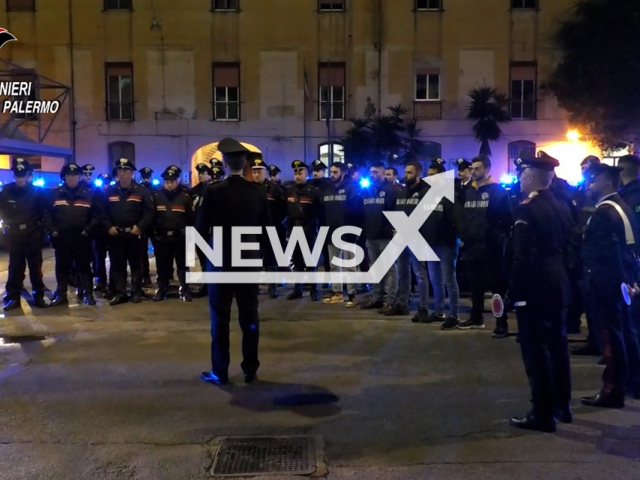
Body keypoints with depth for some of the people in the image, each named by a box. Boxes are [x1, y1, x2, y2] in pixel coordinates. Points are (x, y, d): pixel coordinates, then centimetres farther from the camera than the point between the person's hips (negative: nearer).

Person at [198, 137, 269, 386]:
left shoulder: (214, 191, -11)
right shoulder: (258, 192, -1)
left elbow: (201, 229, -9)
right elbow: (265, 228, 7)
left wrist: (211, 245, 10)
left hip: (221, 260, -3)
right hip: (249, 260, 3)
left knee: (220, 318, 5)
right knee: (249, 316, 9)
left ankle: (220, 372, 11)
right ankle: (250, 369, 16)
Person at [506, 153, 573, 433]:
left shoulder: (527, 209, -16)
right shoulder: (562, 208, 9)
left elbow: (523, 257, -20)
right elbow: (568, 248, 13)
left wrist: (512, 291, -15)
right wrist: (561, 276, 20)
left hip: (534, 287, -8)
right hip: (559, 285, 9)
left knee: (536, 350, -1)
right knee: (557, 345, 16)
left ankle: (542, 414, 4)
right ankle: (562, 406, 27)